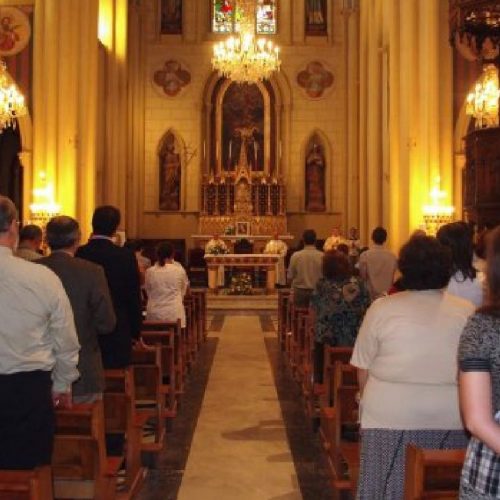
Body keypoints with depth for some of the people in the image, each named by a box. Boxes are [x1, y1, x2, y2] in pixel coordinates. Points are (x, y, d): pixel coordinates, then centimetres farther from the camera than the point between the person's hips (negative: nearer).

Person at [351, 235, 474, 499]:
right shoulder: (468, 311, -1)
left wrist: (370, 402, 16)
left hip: (390, 416, -1)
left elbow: (363, 369, 0)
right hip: (451, 418, 2)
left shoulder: (382, 308, -5)